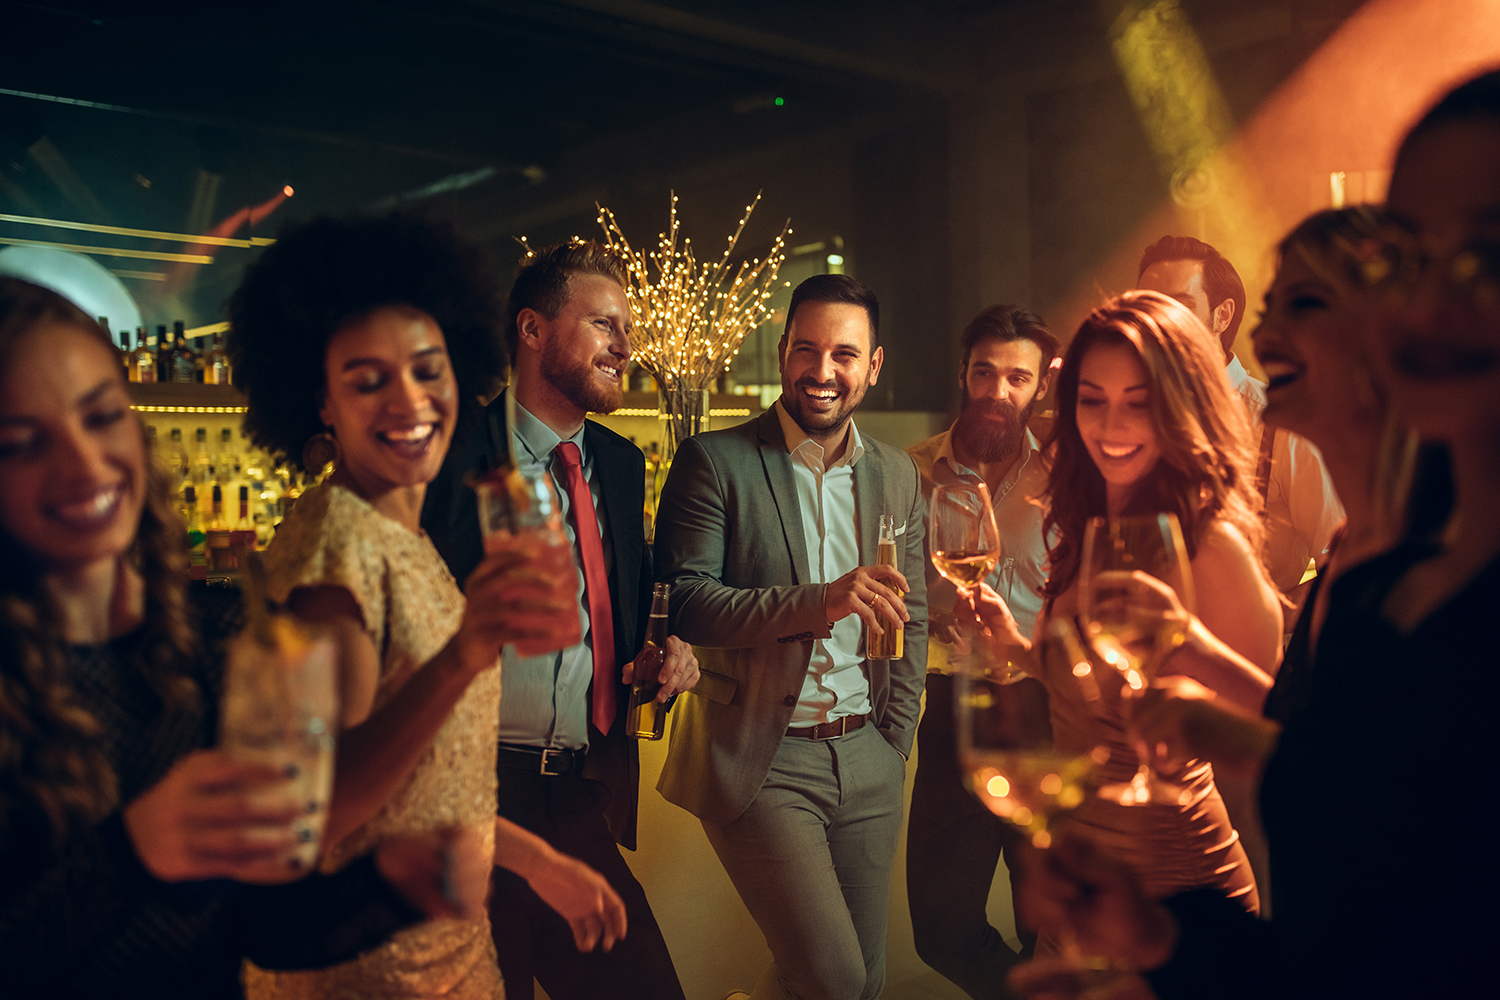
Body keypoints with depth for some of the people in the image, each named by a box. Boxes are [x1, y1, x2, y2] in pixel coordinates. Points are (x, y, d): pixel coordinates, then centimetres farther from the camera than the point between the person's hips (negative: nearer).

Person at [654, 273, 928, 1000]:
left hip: (867, 760, 5)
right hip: (760, 759, -5)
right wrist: (817, 602, -26)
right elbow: (682, 602, -14)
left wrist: (895, 741, 8)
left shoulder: (898, 476, 9)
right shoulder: (714, 462, -6)